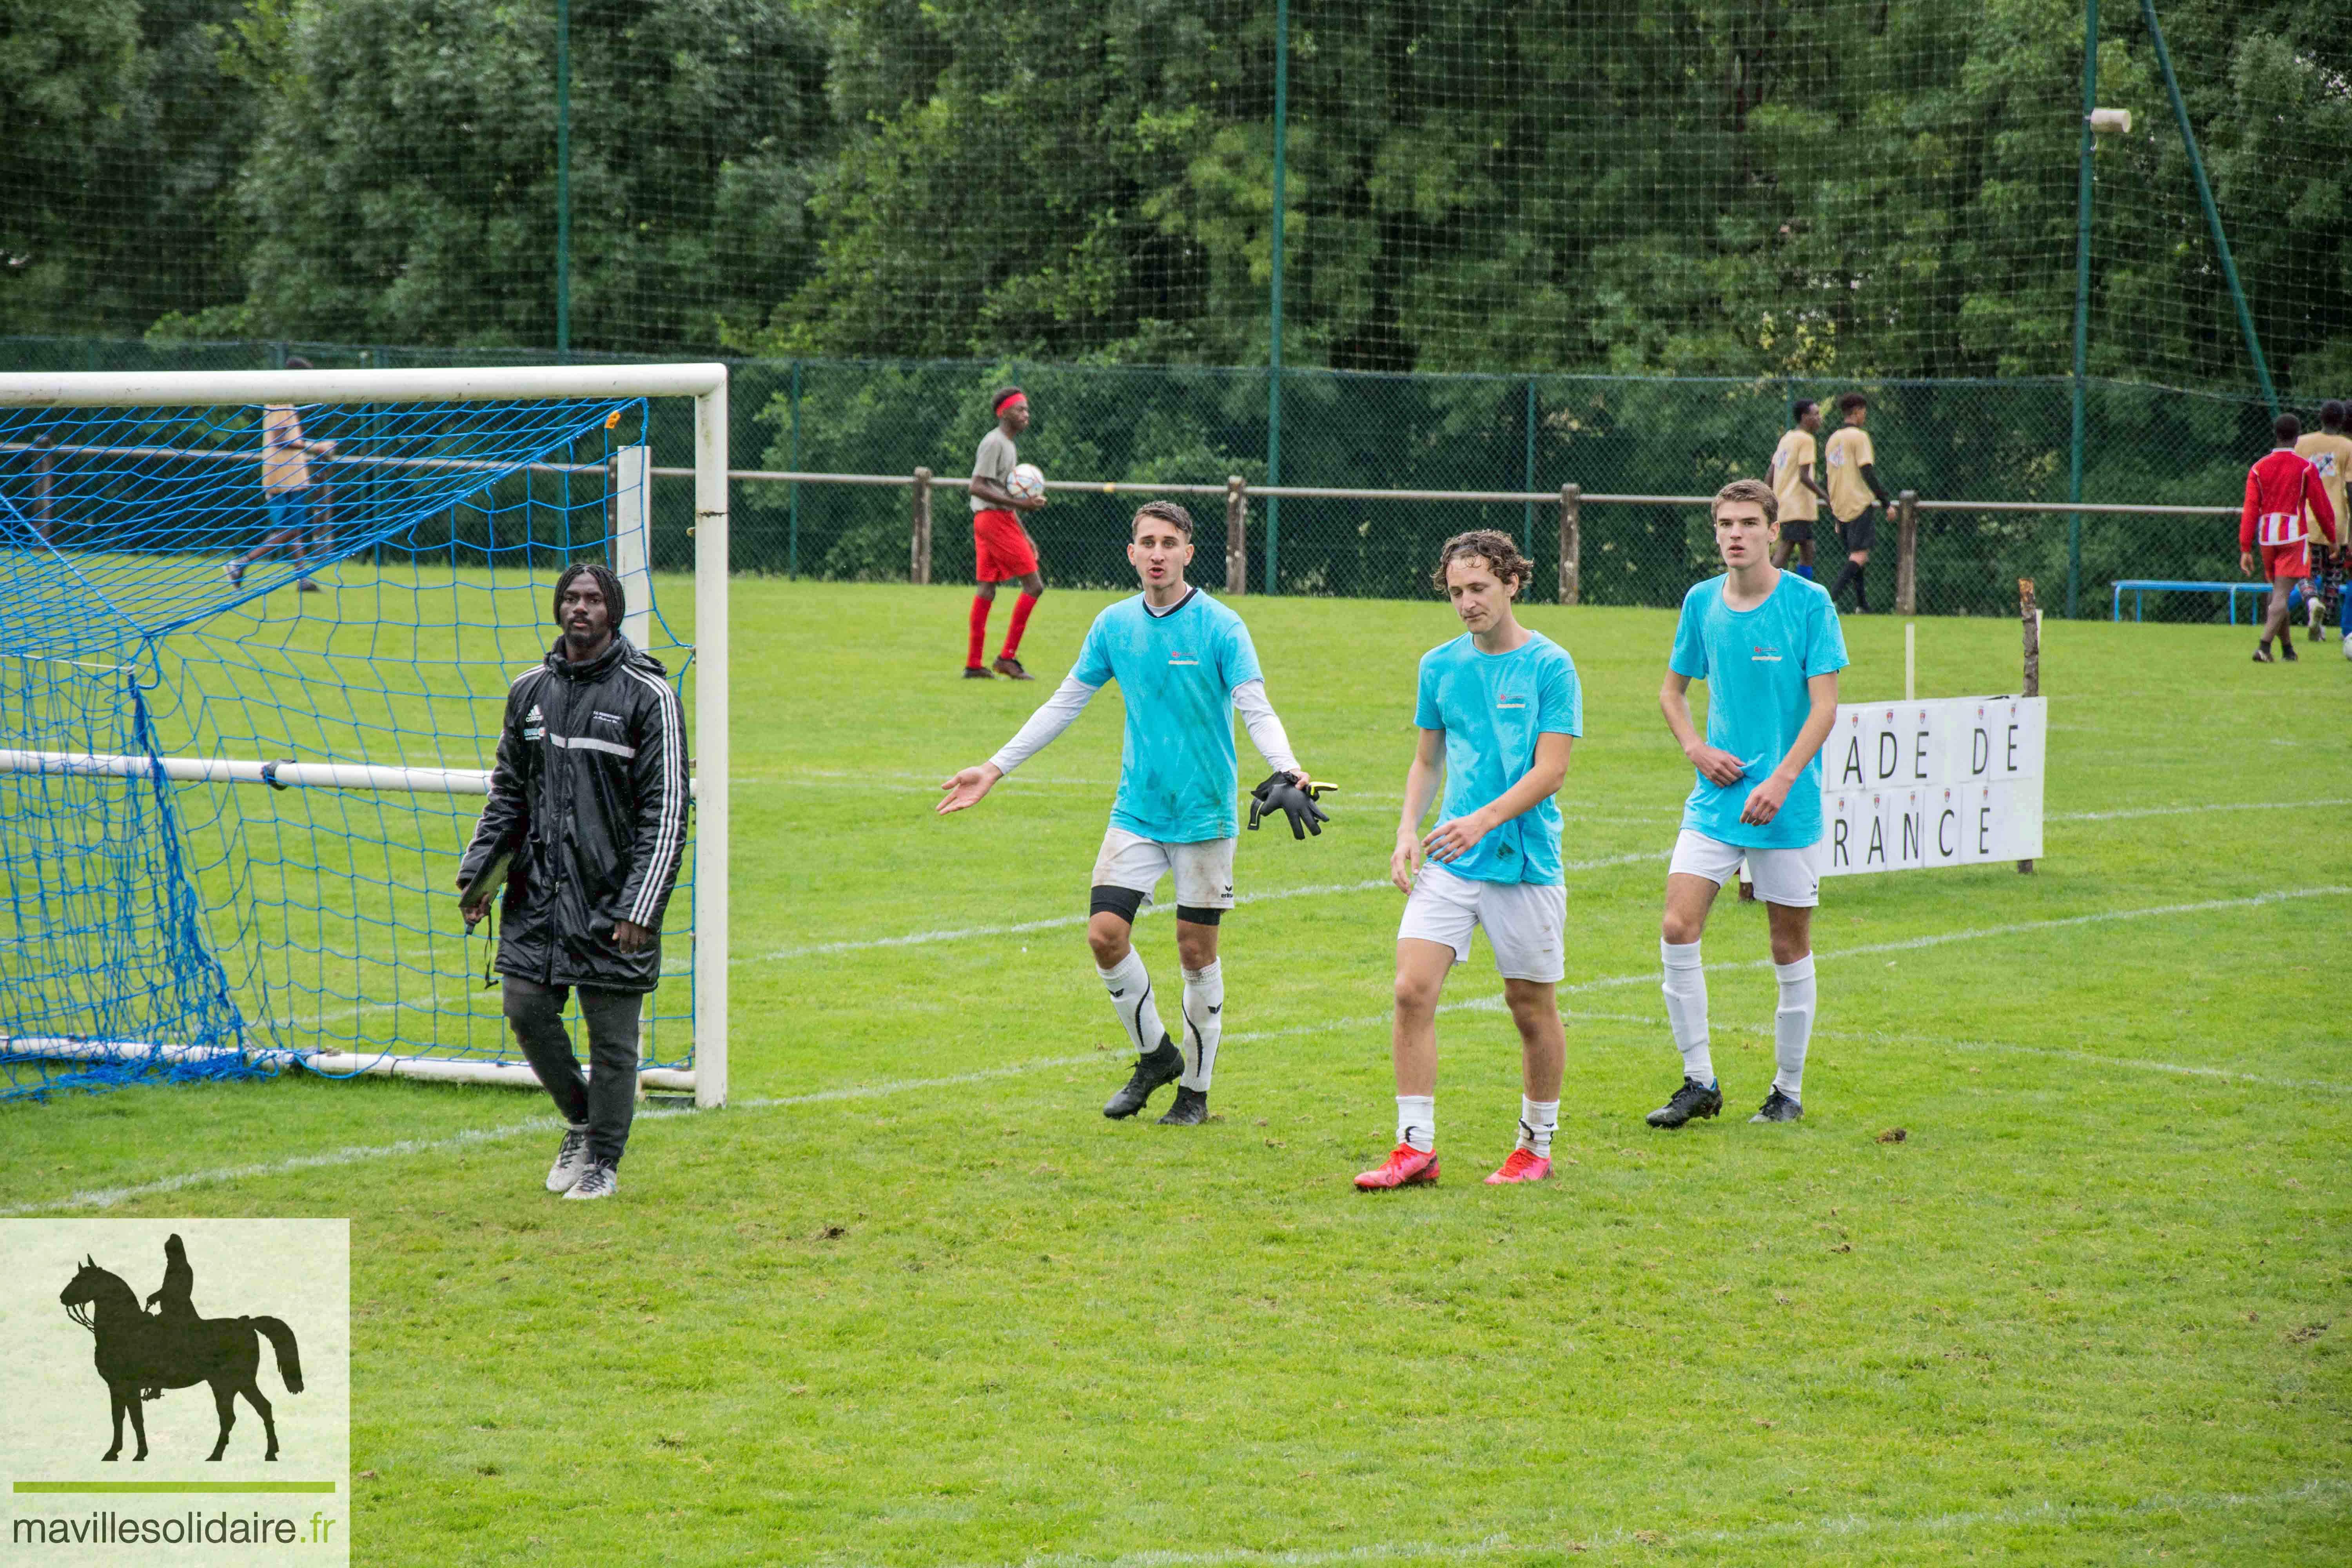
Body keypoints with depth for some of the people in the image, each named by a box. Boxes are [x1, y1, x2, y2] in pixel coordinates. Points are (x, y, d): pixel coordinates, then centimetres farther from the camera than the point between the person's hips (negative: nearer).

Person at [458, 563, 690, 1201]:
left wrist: (641, 906, -16)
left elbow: (667, 810, -9)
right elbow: (508, 792, 19)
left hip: (612, 894, -5)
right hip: (537, 888, 5)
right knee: (527, 1008, 2)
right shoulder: (530, 690, 9)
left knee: (612, 1036, 0)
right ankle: (580, 1122, 27)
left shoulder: (648, 694, -7)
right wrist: (477, 873, 7)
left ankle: (604, 1162, 15)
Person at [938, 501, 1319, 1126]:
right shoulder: (1114, 625, 5)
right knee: (1106, 933, -6)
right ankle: (1155, 1056, 16)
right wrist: (995, 769, 12)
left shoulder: (1220, 627, -9)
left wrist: (1287, 769, -34)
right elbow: (1064, 705, 13)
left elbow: (1257, 711, -15)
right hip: (1136, 812, 4)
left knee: (1197, 951, 2)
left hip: (1204, 815, -4)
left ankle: (1196, 1089, 17)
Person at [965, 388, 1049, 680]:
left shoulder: (1008, 445, 21)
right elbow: (977, 488, -18)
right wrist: (1018, 503, -24)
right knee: (1033, 585, -8)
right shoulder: (994, 443, -11)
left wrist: (1024, 535, 24)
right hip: (994, 520, -10)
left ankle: (973, 665, 8)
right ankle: (1008, 657, -7)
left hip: (993, 521, 10)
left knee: (986, 590, 8)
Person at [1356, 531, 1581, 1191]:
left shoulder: (1550, 665, -5)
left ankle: (1536, 1147, 23)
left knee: (1533, 1008, 6)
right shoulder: (1440, 665, 9)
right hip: (1448, 861, 4)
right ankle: (1416, 1148, -6)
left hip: (1526, 863, -4)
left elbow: (1550, 770, -11)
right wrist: (1408, 830, 3)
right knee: (1413, 990, -10)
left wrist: (1484, 819, -24)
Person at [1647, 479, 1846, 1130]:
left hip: (1788, 805, -3)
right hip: (1715, 801, 3)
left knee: (1790, 947, 4)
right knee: (1677, 930, -9)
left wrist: (1780, 781, -20)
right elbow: (1672, 691, 18)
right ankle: (1699, 1082, 2)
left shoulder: (1809, 604, -7)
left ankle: (1788, 1092, 18)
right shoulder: (1701, 603, 6)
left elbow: (1824, 708, -9)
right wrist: (1697, 749, 0)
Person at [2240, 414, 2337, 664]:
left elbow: (2250, 510, 0)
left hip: (2267, 539, 4)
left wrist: (2246, 549, -1)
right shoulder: (2306, 468, -4)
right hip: (2294, 537, -4)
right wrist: (2332, 538, 13)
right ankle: (2264, 645, -26)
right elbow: (2321, 507, -1)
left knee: (2277, 592, 18)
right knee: (2282, 594, -9)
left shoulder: (2259, 467, 4)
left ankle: (2288, 649, 24)